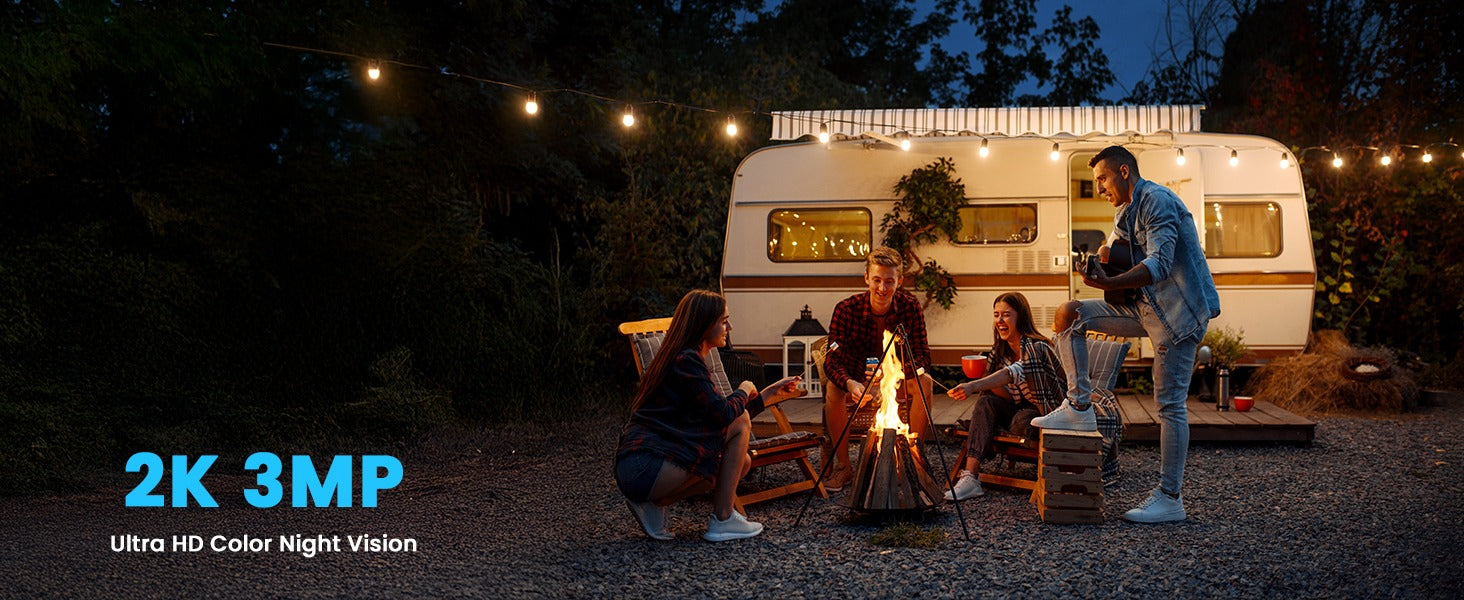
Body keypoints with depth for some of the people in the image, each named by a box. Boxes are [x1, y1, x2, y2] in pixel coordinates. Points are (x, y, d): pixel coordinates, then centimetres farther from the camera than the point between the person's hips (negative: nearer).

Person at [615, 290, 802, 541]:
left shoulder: (687, 358, 20)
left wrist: (771, 391, 25)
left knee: (742, 463, 15)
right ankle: (722, 521, -3)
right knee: (740, 422, -6)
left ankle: (656, 502, 8)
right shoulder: (686, 360, -12)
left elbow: (721, 415, 24)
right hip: (646, 468, -10)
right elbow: (722, 413, -19)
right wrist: (744, 390, 2)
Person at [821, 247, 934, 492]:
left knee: (924, 382, -27)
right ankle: (843, 466, -16)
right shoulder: (847, 309, -17)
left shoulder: (910, 307, -12)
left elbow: (923, 358, -15)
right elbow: (832, 361, -24)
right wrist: (851, 384, -47)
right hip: (857, 380, -1)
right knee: (832, 387, -31)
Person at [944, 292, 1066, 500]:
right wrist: (985, 381, -17)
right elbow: (1012, 398, 2)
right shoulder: (1001, 351, 4)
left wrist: (974, 386, -56)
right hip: (1023, 410, 7)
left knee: (1021, 420, -37)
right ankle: (969, 476, -32)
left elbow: (1016, 372, -42)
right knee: (985, 402, -19)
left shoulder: (1036, 348, -21)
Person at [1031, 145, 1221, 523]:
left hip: (1178, 311, -10)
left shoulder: (1157, 201, -17)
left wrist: (1108, 284, -40)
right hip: (1147, 307, 10)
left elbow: (1160, 264, -29)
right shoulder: (1125, 212, 16)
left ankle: (1170, 499, -2)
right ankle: (1079, 409, 2)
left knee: (1170, 404, -8)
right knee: (1070, 315, 2)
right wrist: (1103, 255, -3)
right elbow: (1113, 249, 22)